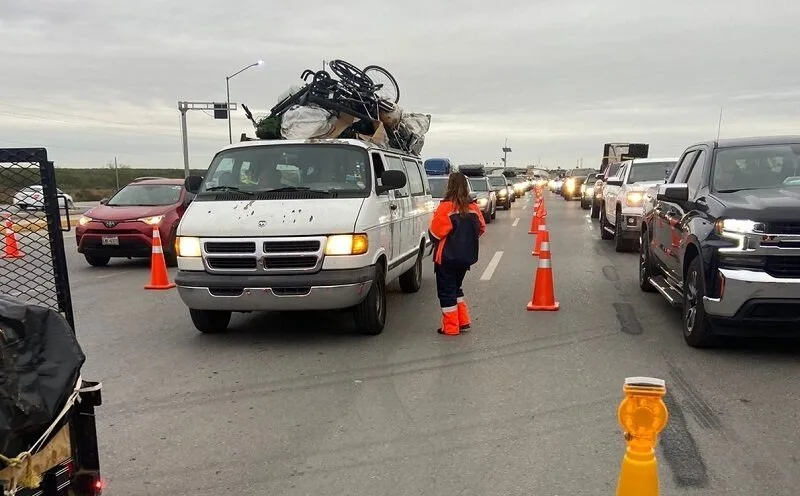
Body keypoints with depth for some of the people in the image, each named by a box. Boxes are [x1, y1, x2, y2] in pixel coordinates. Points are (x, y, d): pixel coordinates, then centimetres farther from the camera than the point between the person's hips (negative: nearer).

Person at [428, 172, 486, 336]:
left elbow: (435, 232, -17)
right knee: (456, 288, 22)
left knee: (446, 291, 5)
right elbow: (481, 228, 8)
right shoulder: (473, 207, 0)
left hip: (447, 257, -6)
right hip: (466, 256, 6)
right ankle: (463, 321, 23)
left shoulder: (446, 207, -17)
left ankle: (450, 327, 8)